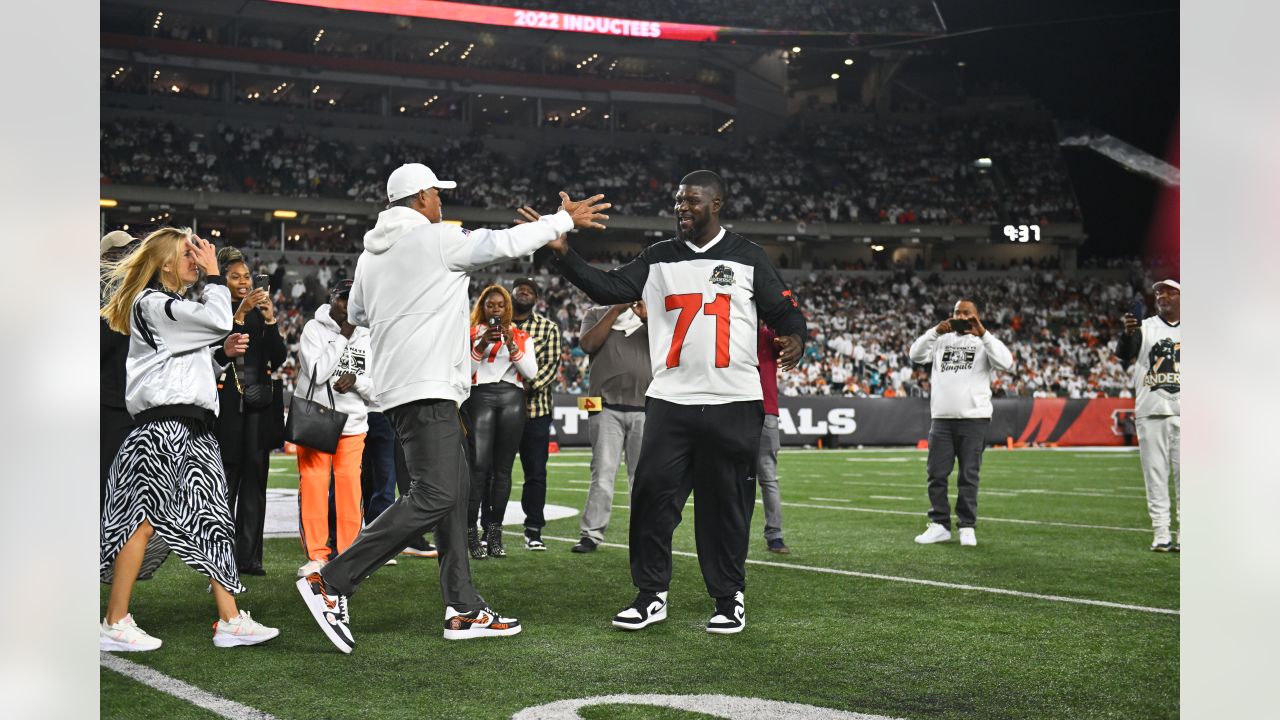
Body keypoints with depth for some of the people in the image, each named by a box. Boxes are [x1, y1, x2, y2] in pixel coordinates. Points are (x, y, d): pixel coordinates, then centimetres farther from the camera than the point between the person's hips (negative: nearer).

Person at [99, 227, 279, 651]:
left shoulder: (175, 307, 23)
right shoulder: (151, 303, -8)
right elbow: (218, 319, -18)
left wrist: (223, 352, 9)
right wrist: (213, 274, -6)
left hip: (192, 430, 10)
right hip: (164, 427, -10)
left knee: (211, 521, 5)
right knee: (143, 519, -7)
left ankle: (230, 621, 5)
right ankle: (115, 625, -1)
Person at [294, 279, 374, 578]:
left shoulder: (366, 337, 10)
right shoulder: (314, 329, -1)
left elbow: (375, 388, 10)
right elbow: (317, 373, -14)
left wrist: (355, 379, -12)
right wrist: (342, 337, -11)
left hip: (353, 424, 3)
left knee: (350, 487, -1)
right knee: (313, 485, -4)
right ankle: (316, 556, 4)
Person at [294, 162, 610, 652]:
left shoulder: (371, 253, 16)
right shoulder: (436, 238, -7)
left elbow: (357, 313, 29)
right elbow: (507, 243, -3)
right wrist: (566, 219, 8)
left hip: (398, 386, 10)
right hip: (426, 387, -10)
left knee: (453, 496, 10)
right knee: (433, 497, -14)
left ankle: (464, 610, 9)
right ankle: (331, 582, -15)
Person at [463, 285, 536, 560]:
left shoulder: (521, 336, 17)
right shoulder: (471, 333, 13)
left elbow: (531, 371, 4)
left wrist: (512, 345, -7)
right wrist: (482, 345, -10)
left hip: (512, 397, 2)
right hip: (480, 395, -2)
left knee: (503, 468, 0)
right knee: (479, 464, -14)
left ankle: (495, 534, 4)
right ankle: (471, 533, -13)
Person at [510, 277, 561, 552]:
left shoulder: (548, 328, 10)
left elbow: (553, 363, 0)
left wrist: (531, 385, -17)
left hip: (535, 408, 0)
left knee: (536, 473, 0)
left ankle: (533, 531, 8)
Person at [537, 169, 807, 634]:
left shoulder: (748, 259, 6)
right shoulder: (658, 259, 11)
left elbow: (783, 310, 6)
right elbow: (608, 288, 2)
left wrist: (794, 339, -16)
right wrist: (563, 253, -9)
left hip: (732, 403, -2)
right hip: (670, 401, 2)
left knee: (725, 504, 4)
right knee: (652, 496, -3)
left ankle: (730, 599, 16)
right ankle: (652, 595, 9)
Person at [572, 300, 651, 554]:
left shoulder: (651, 315, 13)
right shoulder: (597, 314, 11)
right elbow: (588, 344, -8)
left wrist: (647, 318, -12)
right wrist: (616, 309, -8)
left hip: (644, 410, 1)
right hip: (607, 408, -1)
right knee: (603, 473, -4)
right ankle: (591, 534, -1)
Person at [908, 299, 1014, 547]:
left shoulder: (985, 342, 5)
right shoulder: (942, 340, 14)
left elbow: (1006, 364, -11)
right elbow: (916, 355, 3)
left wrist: (983, 334, -14)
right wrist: (935, 331, -9)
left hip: (973, 417, -3)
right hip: (942, 417, 3)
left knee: (968, 475, -1)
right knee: (936, 473, 3)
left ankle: (967, 527, 7)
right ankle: (940, 525, 11)